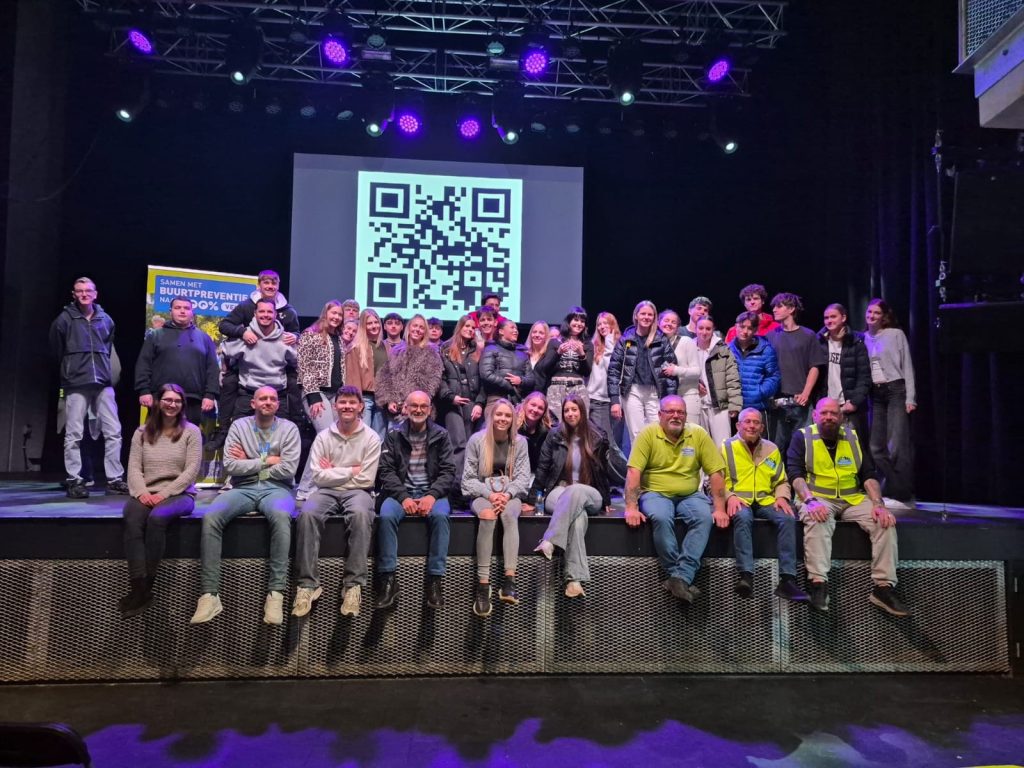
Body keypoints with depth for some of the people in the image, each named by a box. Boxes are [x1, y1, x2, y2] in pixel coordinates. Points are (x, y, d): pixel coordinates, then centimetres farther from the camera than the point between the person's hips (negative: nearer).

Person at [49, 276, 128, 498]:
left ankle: (114, 479, 6)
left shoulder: (106, 320, 10)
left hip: (104, 383, 3)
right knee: (74, 434, -1)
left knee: (113, 431, 0)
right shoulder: (64, 319, 0)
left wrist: (103, 368, 14)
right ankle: (74, 481, 6)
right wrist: (72, 367, 14)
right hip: (76, 384, -3)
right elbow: (56, 349, 10)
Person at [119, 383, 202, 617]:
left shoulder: (191, 431, 4)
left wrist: (164, 493, -14)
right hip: (147, 494, 3)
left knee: (157, 518, -34)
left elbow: (191, 471, -4)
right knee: (131, 518, -30)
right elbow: (134, 467, 6)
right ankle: (139, 588, -32)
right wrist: (141, 492, -12)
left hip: (179, 494, -3)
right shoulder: (142, 432, 14)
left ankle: (146, 586, -24)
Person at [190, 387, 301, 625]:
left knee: (281, 516, -37)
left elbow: (288, 470, -7)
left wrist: (249, 463, -1)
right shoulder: (239, 426, 9)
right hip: (243, 488, 2)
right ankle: (210, 594, -22)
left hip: (275, 488, -2)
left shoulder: (289, 428, 4)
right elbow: (230, 466, -3)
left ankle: (276, 593, -32)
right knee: (210, 516, -27)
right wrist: (266, 461, -4)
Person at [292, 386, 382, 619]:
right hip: (327, 492, 2)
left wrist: (334, 472, -2)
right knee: (307, 513, -31)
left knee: (360, 513, -37)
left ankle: (353, 584, -29)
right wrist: (351, 471, -5)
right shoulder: (323, 436, 6)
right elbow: (318, 476, -4)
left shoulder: (371, 438, 1)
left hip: (357, 492, -2)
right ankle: (308, 583, -23)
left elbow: (366, 480, -5)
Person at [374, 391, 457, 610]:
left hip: (432, 492, 0)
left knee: (440, 515, -32)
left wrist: (432, 496, -16)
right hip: (401, 492, 1)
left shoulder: (441, 435, 6)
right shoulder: (393, 436, 6)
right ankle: (388, 579, -21)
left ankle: (435, 579, -24)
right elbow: (386, 471, -1)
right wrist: (403, 497, -16)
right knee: (386, 515, -30)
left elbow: (448, 471, 1)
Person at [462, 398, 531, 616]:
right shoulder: (476, 440, 0)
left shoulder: (520, 441, 5)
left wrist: (507, 494, -18)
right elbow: (469, 478, -1)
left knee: (509, 515, -34)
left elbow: (523, 477, 1)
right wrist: (490, 494, -17)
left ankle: (509, 580, -42)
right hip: (482, 494, -1)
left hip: (510, 494, 1)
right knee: (487, 517, -35)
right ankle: (483, 584, -38)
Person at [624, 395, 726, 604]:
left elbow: (716, 473, 0)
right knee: (661, 518, -33)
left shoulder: (699, 434, 0)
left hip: (690, 495, 2)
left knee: (704, 518, -28)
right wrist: (631, 508, -21)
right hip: (656, 494, -2)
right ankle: (683, 578, -20)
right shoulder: (648, 434, -6)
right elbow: (634, 472, -12)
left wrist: (720, 509, -8)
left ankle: (681, 577, -29)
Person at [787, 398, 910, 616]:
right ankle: (818, 583, -40)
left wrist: (878, 504, -10)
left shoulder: (853, 437, 12)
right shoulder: (802, 437, 2)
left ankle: (884, 586, -18)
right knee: (817, 520, -36)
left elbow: (868, 475, 8)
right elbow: (796, 474, -9)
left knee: (885, 521, -21)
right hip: (818, 498, -4)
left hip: (853, 499, 4)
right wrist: (810, 501, -27)